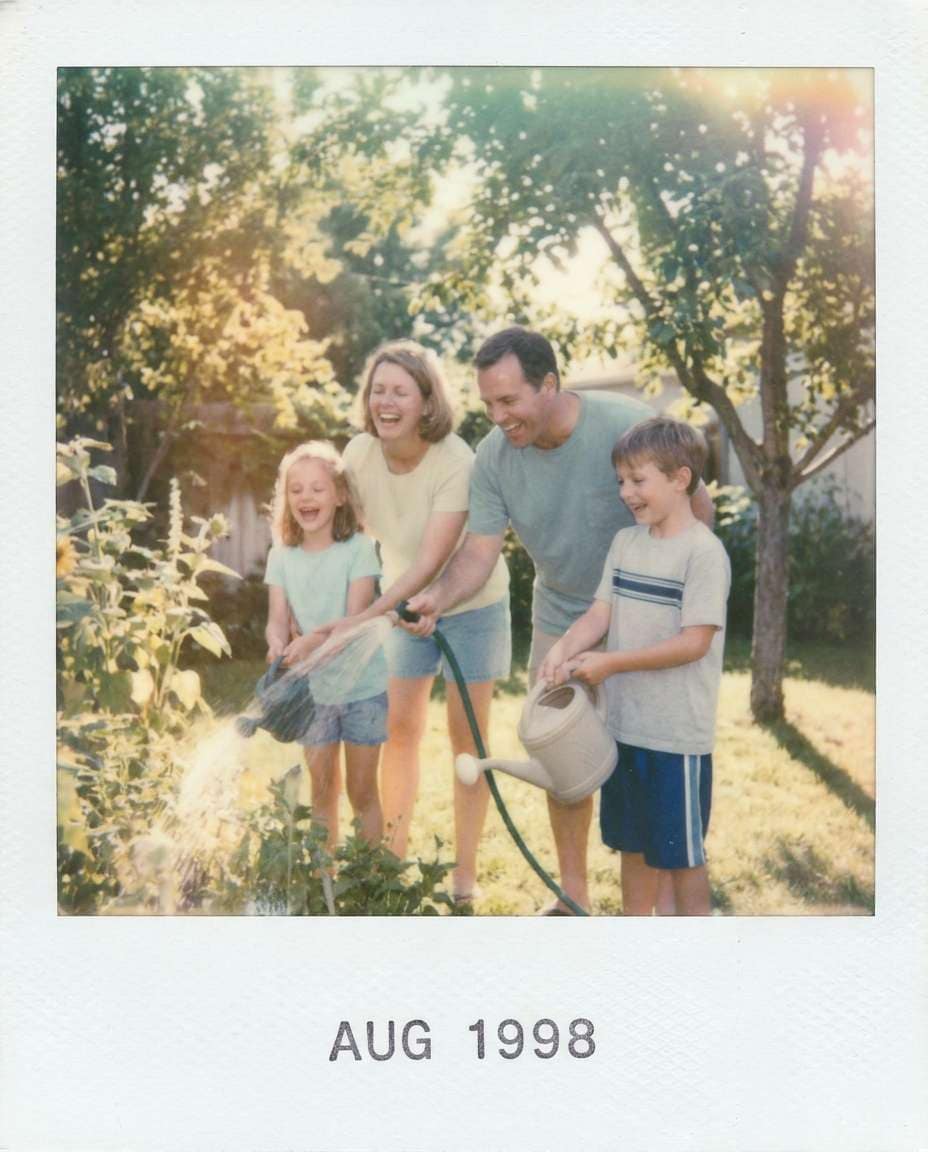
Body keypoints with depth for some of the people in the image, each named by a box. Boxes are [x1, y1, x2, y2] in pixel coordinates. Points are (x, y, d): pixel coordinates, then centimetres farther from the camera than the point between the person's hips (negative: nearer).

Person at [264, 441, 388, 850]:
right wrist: (279, 647, -29)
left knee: (362, 791, 6)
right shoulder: (282, 556, 0)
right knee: (322, 789, 12)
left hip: (362, 687, -3)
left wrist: (311, 641, -36)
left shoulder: (358, 549, -12)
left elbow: (356, 619, -19)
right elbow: (277, 620, -6)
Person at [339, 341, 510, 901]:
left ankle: (465, 874, 9)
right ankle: (394, 855, 19)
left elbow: (430, 563, -34)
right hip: (405, 603, 4)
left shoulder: (456, 462, -30)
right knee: (401, 727, 7)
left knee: (466, 733, 0)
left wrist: (362, 620, -41)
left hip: (471, 603, -4)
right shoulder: (360, 452, -15)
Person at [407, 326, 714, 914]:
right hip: (560, 620, 4)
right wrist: (439, 597, -35)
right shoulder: (494, 456, -12)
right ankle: (573, 896, 26)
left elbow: (698, 510, -14)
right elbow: (481, 549, -16)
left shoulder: (628, 426, -24)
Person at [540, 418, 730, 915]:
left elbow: (694, 642, -19)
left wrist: (611, 663, -21)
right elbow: (599, 613, 5)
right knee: (632, 842, 19)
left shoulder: (703, 551, -14)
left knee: (681, 851, 5)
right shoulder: (625, 542, 7)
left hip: (677, 733, -7)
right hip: (624, 723, 7)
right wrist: (564, 648, -16)